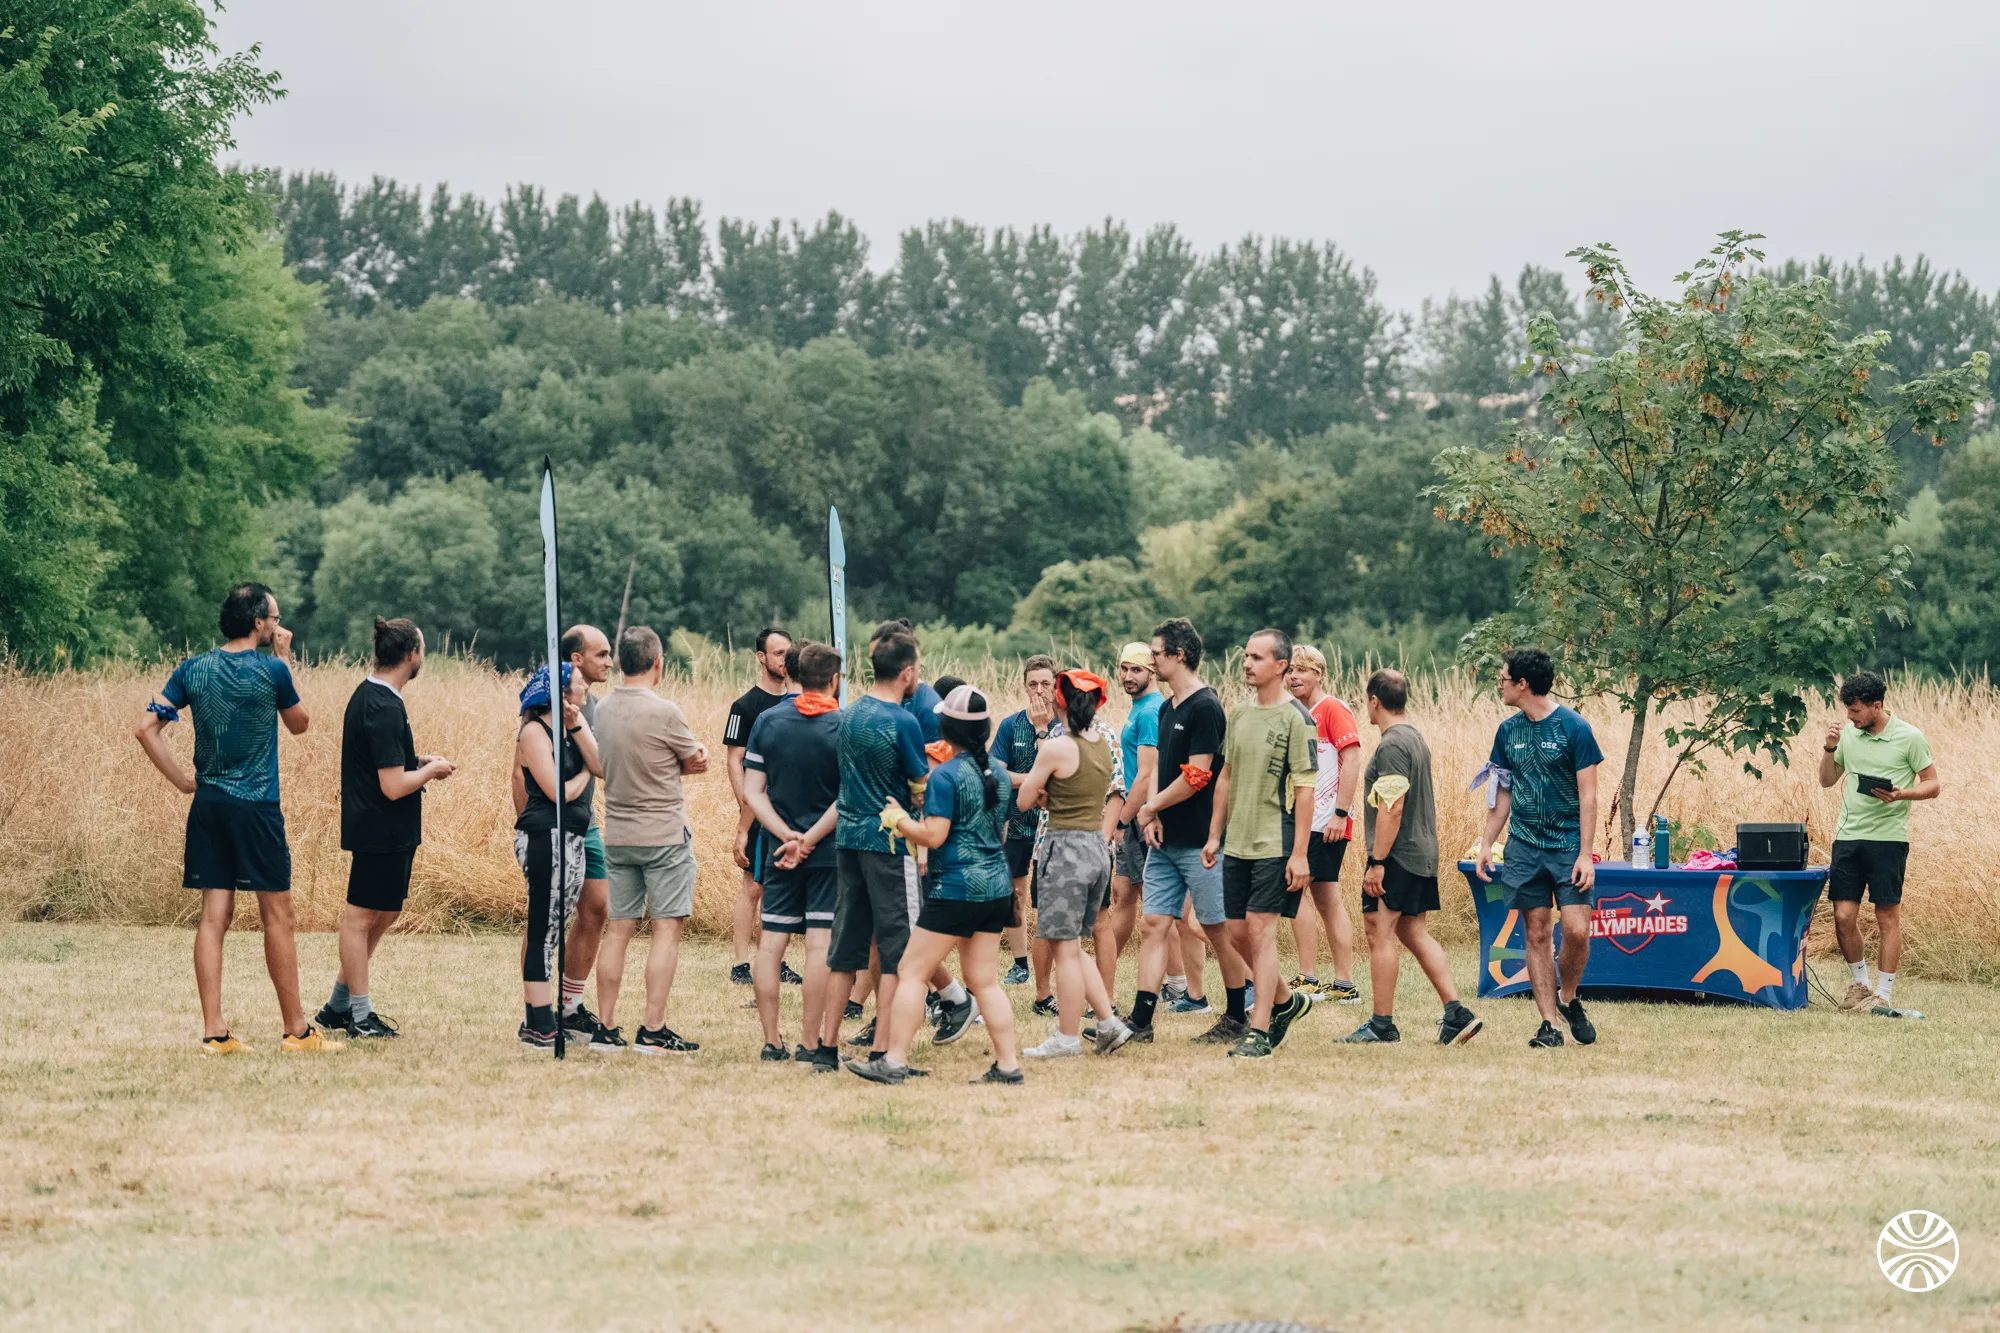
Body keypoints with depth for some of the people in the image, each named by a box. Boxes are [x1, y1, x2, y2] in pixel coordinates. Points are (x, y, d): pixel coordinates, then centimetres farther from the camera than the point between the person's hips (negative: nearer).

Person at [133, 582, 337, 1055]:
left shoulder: (193, 669, 4)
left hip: (208, 804, 5)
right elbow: (300, 724, 10)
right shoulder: (272, 671, -8)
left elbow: (146, 729, 0)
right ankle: (296, 1030, 9)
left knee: (214, 915, 4)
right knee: (277, 915, 3)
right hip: (256, 806, -5)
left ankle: (214, 1033, 0)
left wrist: (182, 780, 6)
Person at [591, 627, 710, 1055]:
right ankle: (653, 1031, -5)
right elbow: (698, 763, -3)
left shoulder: (604, 710, 4)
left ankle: (606, 1028, 10)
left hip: (617, 836, 6)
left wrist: (680, 761, 1)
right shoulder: (664, 713, -16)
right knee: (667, 929, -1)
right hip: (664, 833, -6)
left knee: (618, 929, 9)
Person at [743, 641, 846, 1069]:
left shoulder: (767, 722, 2)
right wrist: (809, 840, -9)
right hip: (831, 853, -3)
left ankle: (771, 1041, 9)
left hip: (782, 850, 3)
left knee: (771, 943, 8)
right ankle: (812, 1042, -2)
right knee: (820, 946, -2)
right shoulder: (842, 728, -8)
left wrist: (788, 836, -6)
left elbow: (752, 792, -1)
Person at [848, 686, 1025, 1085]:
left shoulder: (946, 775, -13)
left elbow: (933, 836, -18)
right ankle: (1008, 1064, 7)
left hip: (957, 888, -7)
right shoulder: (999, 773, 10)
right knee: (985, 981, 11)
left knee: (910, 970, -1)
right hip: (997, 886, 7)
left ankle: (894, 1060, -3)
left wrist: (898, 819, -2)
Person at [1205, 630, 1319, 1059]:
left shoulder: (1295, 719, -10)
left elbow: (1305, 788, -12)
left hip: (1275, 846, -7)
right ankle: (1286, 1000, 30)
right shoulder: (1239, 716, 11)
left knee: (1261, 930, -8)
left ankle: (1260, 1031, -3)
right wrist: (1215, 835, 15)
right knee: (1236, 932, 10)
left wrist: (1300, 853, -16)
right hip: (1238, 845, 7)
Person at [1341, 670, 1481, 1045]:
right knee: (1414, 933, 13)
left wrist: (1377, 862, -21)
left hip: (1397, 856, -10)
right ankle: (1456, 1013, 8)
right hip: (1423, 854, 10)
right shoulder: (1416, 738, 15)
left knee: (1380, 932, -4)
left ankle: (1382, 1025, -2)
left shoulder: (1391, 745, -16)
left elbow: (1392, 808, -22)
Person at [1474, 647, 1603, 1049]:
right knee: (1537, 934, 2)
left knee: (1576, 930, -12)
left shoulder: (1574, 728, -8)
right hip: (1524, 847, 4)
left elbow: (1588, 796, -8)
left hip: (1567, 846, -4)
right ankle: (1548, 1023, 5)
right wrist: (1486, 843, 8)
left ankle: (1568, 998, 12)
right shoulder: (1508, 731, 8)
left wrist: (1585, 854, -13)